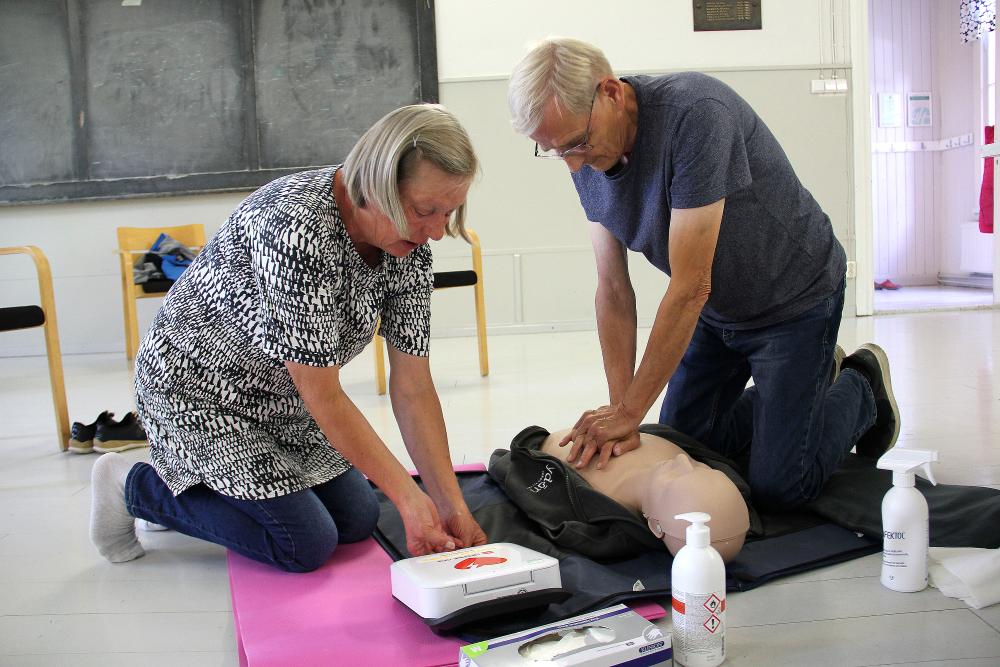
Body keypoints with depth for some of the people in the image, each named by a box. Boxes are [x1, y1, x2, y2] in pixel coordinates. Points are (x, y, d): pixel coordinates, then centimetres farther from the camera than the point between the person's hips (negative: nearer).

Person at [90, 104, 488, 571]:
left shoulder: (410, 246, -12)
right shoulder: (299, 229, -37)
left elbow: (413, 387, -11)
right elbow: (323, 397, -31)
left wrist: (452, 505, -17)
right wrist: (409, 497, -28)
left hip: (278, 400, 8)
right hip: (198, 389, -8)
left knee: (358, 521, 9)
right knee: (308, 545, -9)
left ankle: (197, 482, 26)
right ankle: (135, 487, 9)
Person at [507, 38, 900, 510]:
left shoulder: (693, 113, -34)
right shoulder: (588, 160, -11)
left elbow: (690, 287, -33)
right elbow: (613, 292, -7)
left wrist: (630, 411, -27)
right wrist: (620, 408, -16)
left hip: (793, 296, -7)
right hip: (715, 310, 7)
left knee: (779, 486, -9)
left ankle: (862, 387, 19)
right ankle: (811, 376, 27)